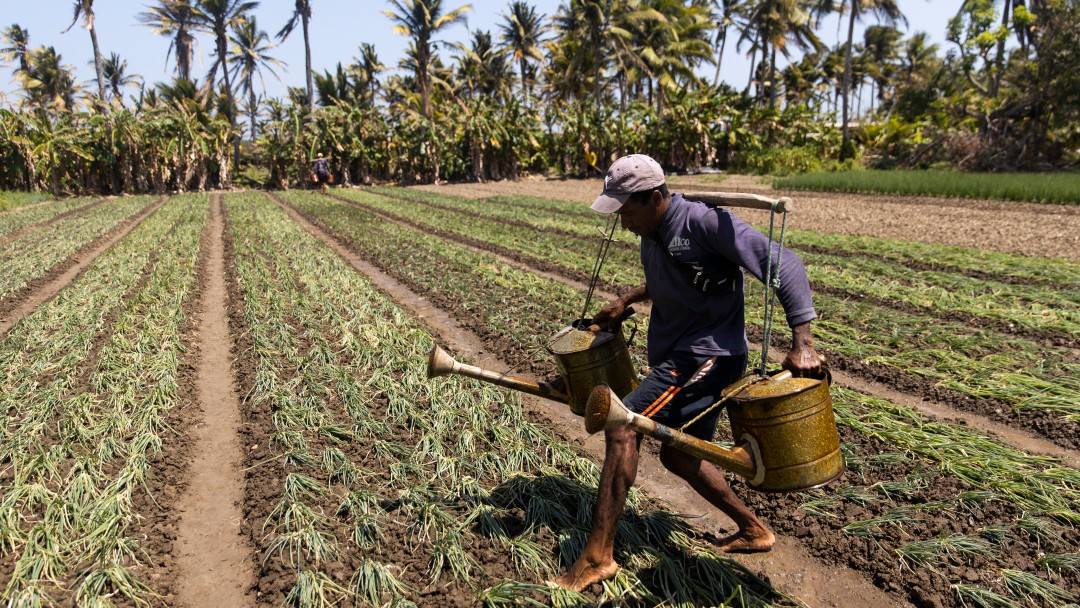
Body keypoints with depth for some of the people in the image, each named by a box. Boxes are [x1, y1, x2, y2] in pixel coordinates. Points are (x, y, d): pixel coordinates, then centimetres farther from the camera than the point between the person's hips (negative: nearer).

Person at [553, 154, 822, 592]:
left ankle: (598, 557, -11)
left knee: (622, 428, -17)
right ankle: (753, 530, 35)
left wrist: (802, 343, -27)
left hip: (707, 355, -10)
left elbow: (783, 264, -21)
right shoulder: (652, 236, 7)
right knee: (678, 455, 18)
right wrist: (628, 299, 14)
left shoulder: (706, 222, -19)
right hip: (681, 356, 10)